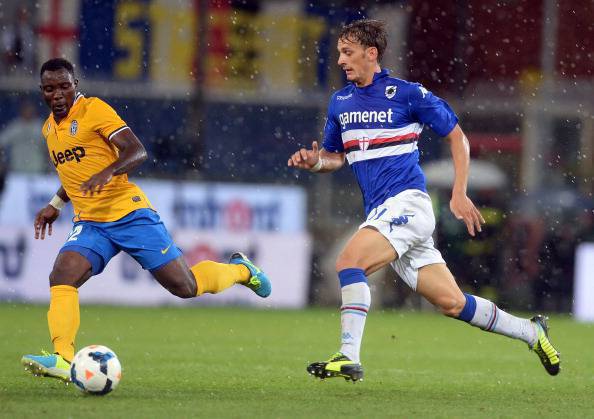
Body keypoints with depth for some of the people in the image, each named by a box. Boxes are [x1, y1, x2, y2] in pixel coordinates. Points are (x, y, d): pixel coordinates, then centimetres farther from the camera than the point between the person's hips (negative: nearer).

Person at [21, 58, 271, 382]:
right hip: (89, 223, 6)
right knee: (61, 278, -23)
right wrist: (55, 204, 23)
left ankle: (240, 270, 25)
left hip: (129, 214, -6)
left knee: (185, 286, -4)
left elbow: (137, 151, -18)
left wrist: (107, 172, -35)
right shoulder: (49, 128, 14)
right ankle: (62, 359, -32)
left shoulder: (93, 109, -9)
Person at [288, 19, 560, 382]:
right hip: (380, 212, 6)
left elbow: (457, 137, 2)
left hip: (406, 202, -6)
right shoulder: (340, 102, 13)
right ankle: (531, 332, 23)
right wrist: (314, 161, -1)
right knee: (452, 303, 7)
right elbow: (335, 156, 23)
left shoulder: (407, 94, -5)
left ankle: (349, 358, -27)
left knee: (349, 261, -26)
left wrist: (459, 194, -4)